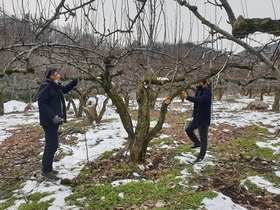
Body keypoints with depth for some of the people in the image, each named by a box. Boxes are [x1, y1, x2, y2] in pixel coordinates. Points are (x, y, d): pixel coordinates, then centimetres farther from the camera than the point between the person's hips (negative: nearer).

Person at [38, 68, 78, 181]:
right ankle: (46, 171, 3)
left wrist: (76, 81, 15)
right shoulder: (45, 86, -16)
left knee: (50, 144, 17)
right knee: (53, 145, -7)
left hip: (53, 121, 10)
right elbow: (42, 103, -23)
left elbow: (65, 89, 29)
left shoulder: (55, 86, 12)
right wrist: (53, 116, -30)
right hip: (49, 121, -10)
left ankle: (46, 167, 30)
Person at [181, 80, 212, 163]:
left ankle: (201, 156, 18)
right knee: (188, 129, 19)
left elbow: (199, 99, -40)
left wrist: (187, 97, -47)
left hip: (203, 119, -9)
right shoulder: (199, 91, 8)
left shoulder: (207, 92, -21)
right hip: (196, 117, 9)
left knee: (203, 138, 4)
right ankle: (197, 143, 37)